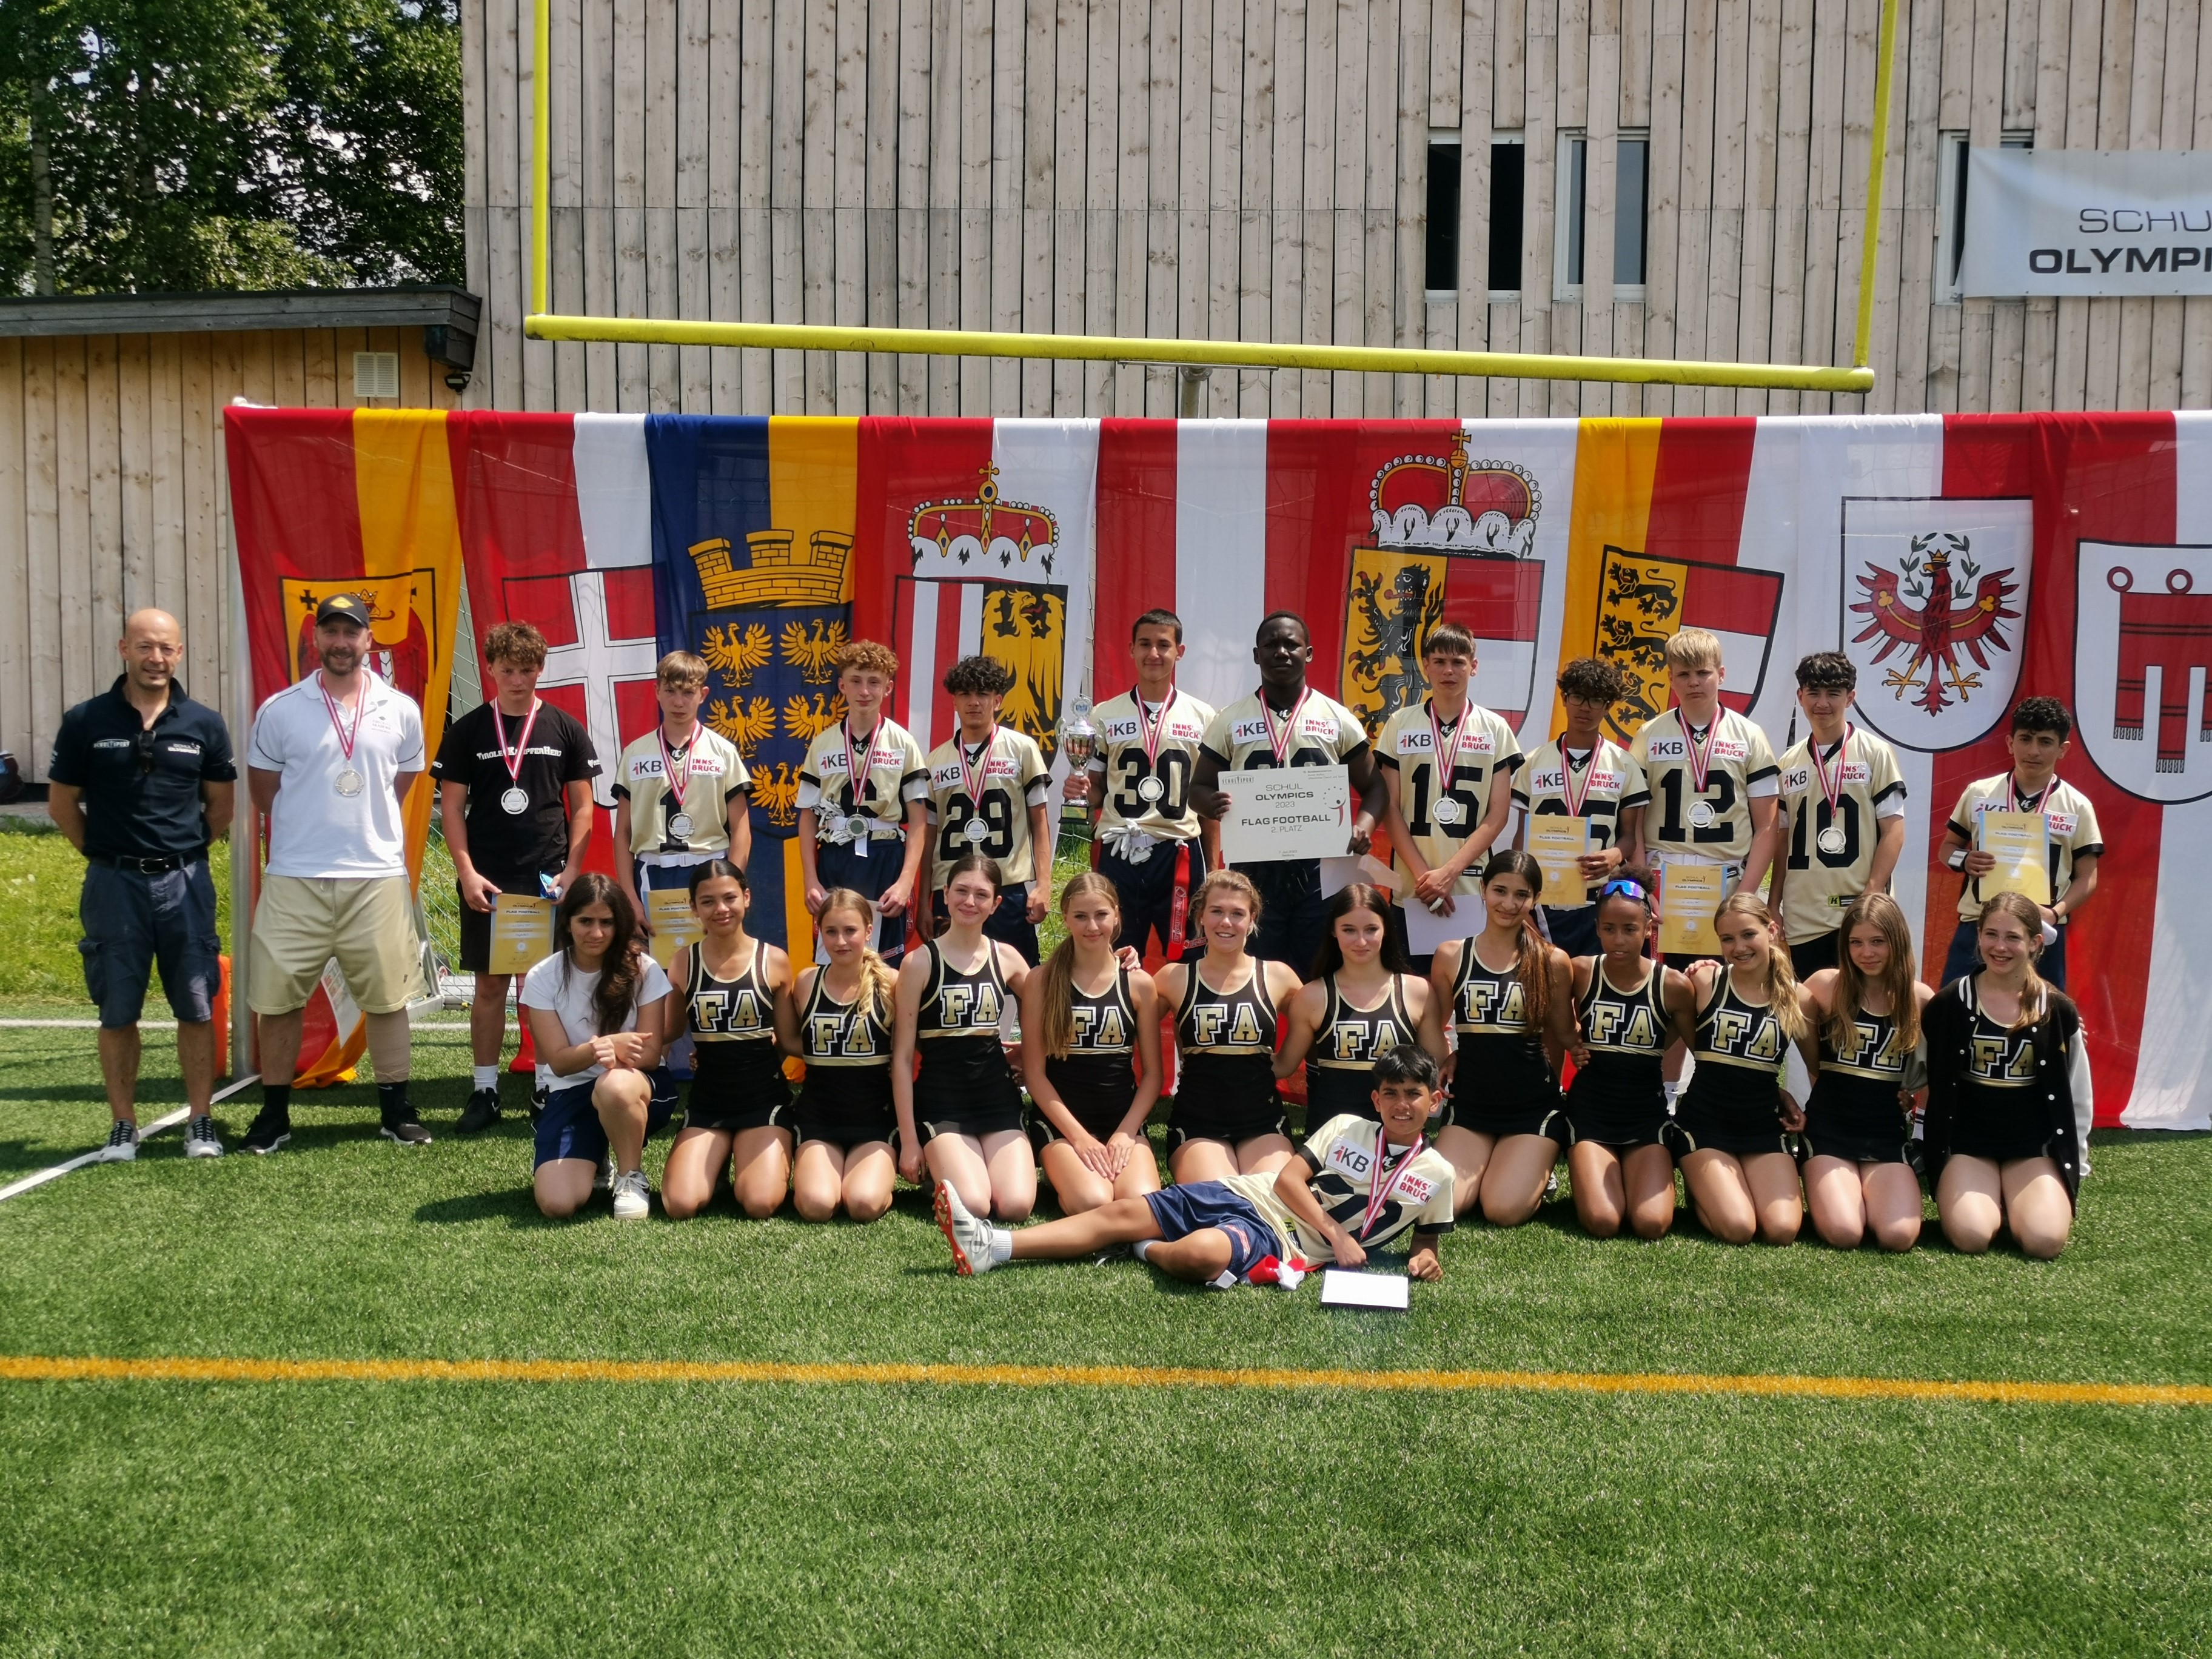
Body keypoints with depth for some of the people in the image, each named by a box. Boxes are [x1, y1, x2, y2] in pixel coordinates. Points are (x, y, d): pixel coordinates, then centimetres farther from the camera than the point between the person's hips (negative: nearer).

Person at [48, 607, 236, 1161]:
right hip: (114, 883, 0)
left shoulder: (204, 725, 2)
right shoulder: (86, 721, -1)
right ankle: (123, 1126, 16)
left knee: (197, 1007, 2)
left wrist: (183, 851, 7)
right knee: (117, 1011, 6)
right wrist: (104, 853, 6)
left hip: (185, 882, 1)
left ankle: (201, 1122, 11)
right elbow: (62, 802, 7)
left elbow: (221, 805, 11)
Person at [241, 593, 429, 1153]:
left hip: (378, 876, 1)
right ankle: (274, 1114, 17)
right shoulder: (280, 711, 0)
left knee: (387, 996, 5)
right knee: (279, 997, 5)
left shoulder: (401, 710, 3)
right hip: (294, 877, 0)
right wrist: (306, 827, 11)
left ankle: (395, 1110, 16)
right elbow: (263, 789, 10)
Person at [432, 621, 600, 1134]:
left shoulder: (566, 729, 4)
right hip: (487, 880, 0)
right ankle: (484, 1091, 11)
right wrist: (466, 872, -8)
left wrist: (572, 869, -5)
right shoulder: (467, 730, 3)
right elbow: (451, 806, 2)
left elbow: (582, 806, 5)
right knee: (490, 984, 4)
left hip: (549, 879, 0)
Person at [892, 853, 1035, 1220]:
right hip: (941, 1101, -3)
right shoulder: (919, 962, -5)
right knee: (972, 1206, -24)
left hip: (998, 1097, 3)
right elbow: (902, 1056, -4)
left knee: (1016, 1206, -19)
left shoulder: (1006, 957, 5)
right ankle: (941, 1166, 9)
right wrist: (908, 1140, -5)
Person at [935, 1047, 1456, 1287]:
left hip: (1280, 1242, -3)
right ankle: (990, 1248, -16)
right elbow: (1289, 1178, 2)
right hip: (1241, 1194, 4)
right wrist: (1335, 1234, -10)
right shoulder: (1346, 1128, 9)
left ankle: (1151, 1251, -1)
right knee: (1119, 1212, -11)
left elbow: (1427, 1237, 17)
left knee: (1201, 1253, -36)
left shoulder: (1435, 1174, 5)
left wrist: (1426, 1258, -7)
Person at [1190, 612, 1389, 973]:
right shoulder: (1230, 721, 6)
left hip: (1321, 868, 0)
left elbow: (1373, 787, 8)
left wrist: (1364, 826, -13)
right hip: (1253, 868, 0)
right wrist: (1212, 804, -16)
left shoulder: (1339, 719, 5)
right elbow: (1200, 788, 9)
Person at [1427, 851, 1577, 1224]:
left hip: (1532, 1108, -1)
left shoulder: (1552, 962, -3)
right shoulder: (1451, 956, 0)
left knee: (1505, 1211, -15)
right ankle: (1487, 1165, 19)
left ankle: (1538, 1169, 20)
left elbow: (1565, 1035, 8)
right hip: (1469, 1105, 2)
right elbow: (1434, 1029, 11)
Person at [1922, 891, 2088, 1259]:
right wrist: (1926, 1154, 4)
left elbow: (2076, 1096, 8)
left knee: (2045, 1241, -22)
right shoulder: (1949, 1004, -5)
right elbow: (1925, 1080, 4)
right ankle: (1972, 1197, 10)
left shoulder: (2058, 1010, -1)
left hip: (2035, 1145, 1)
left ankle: (2015, 1201, 12)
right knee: (1972, 1237, -25)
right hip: (1966, 1140, -1)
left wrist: (2074, 1165, 9)